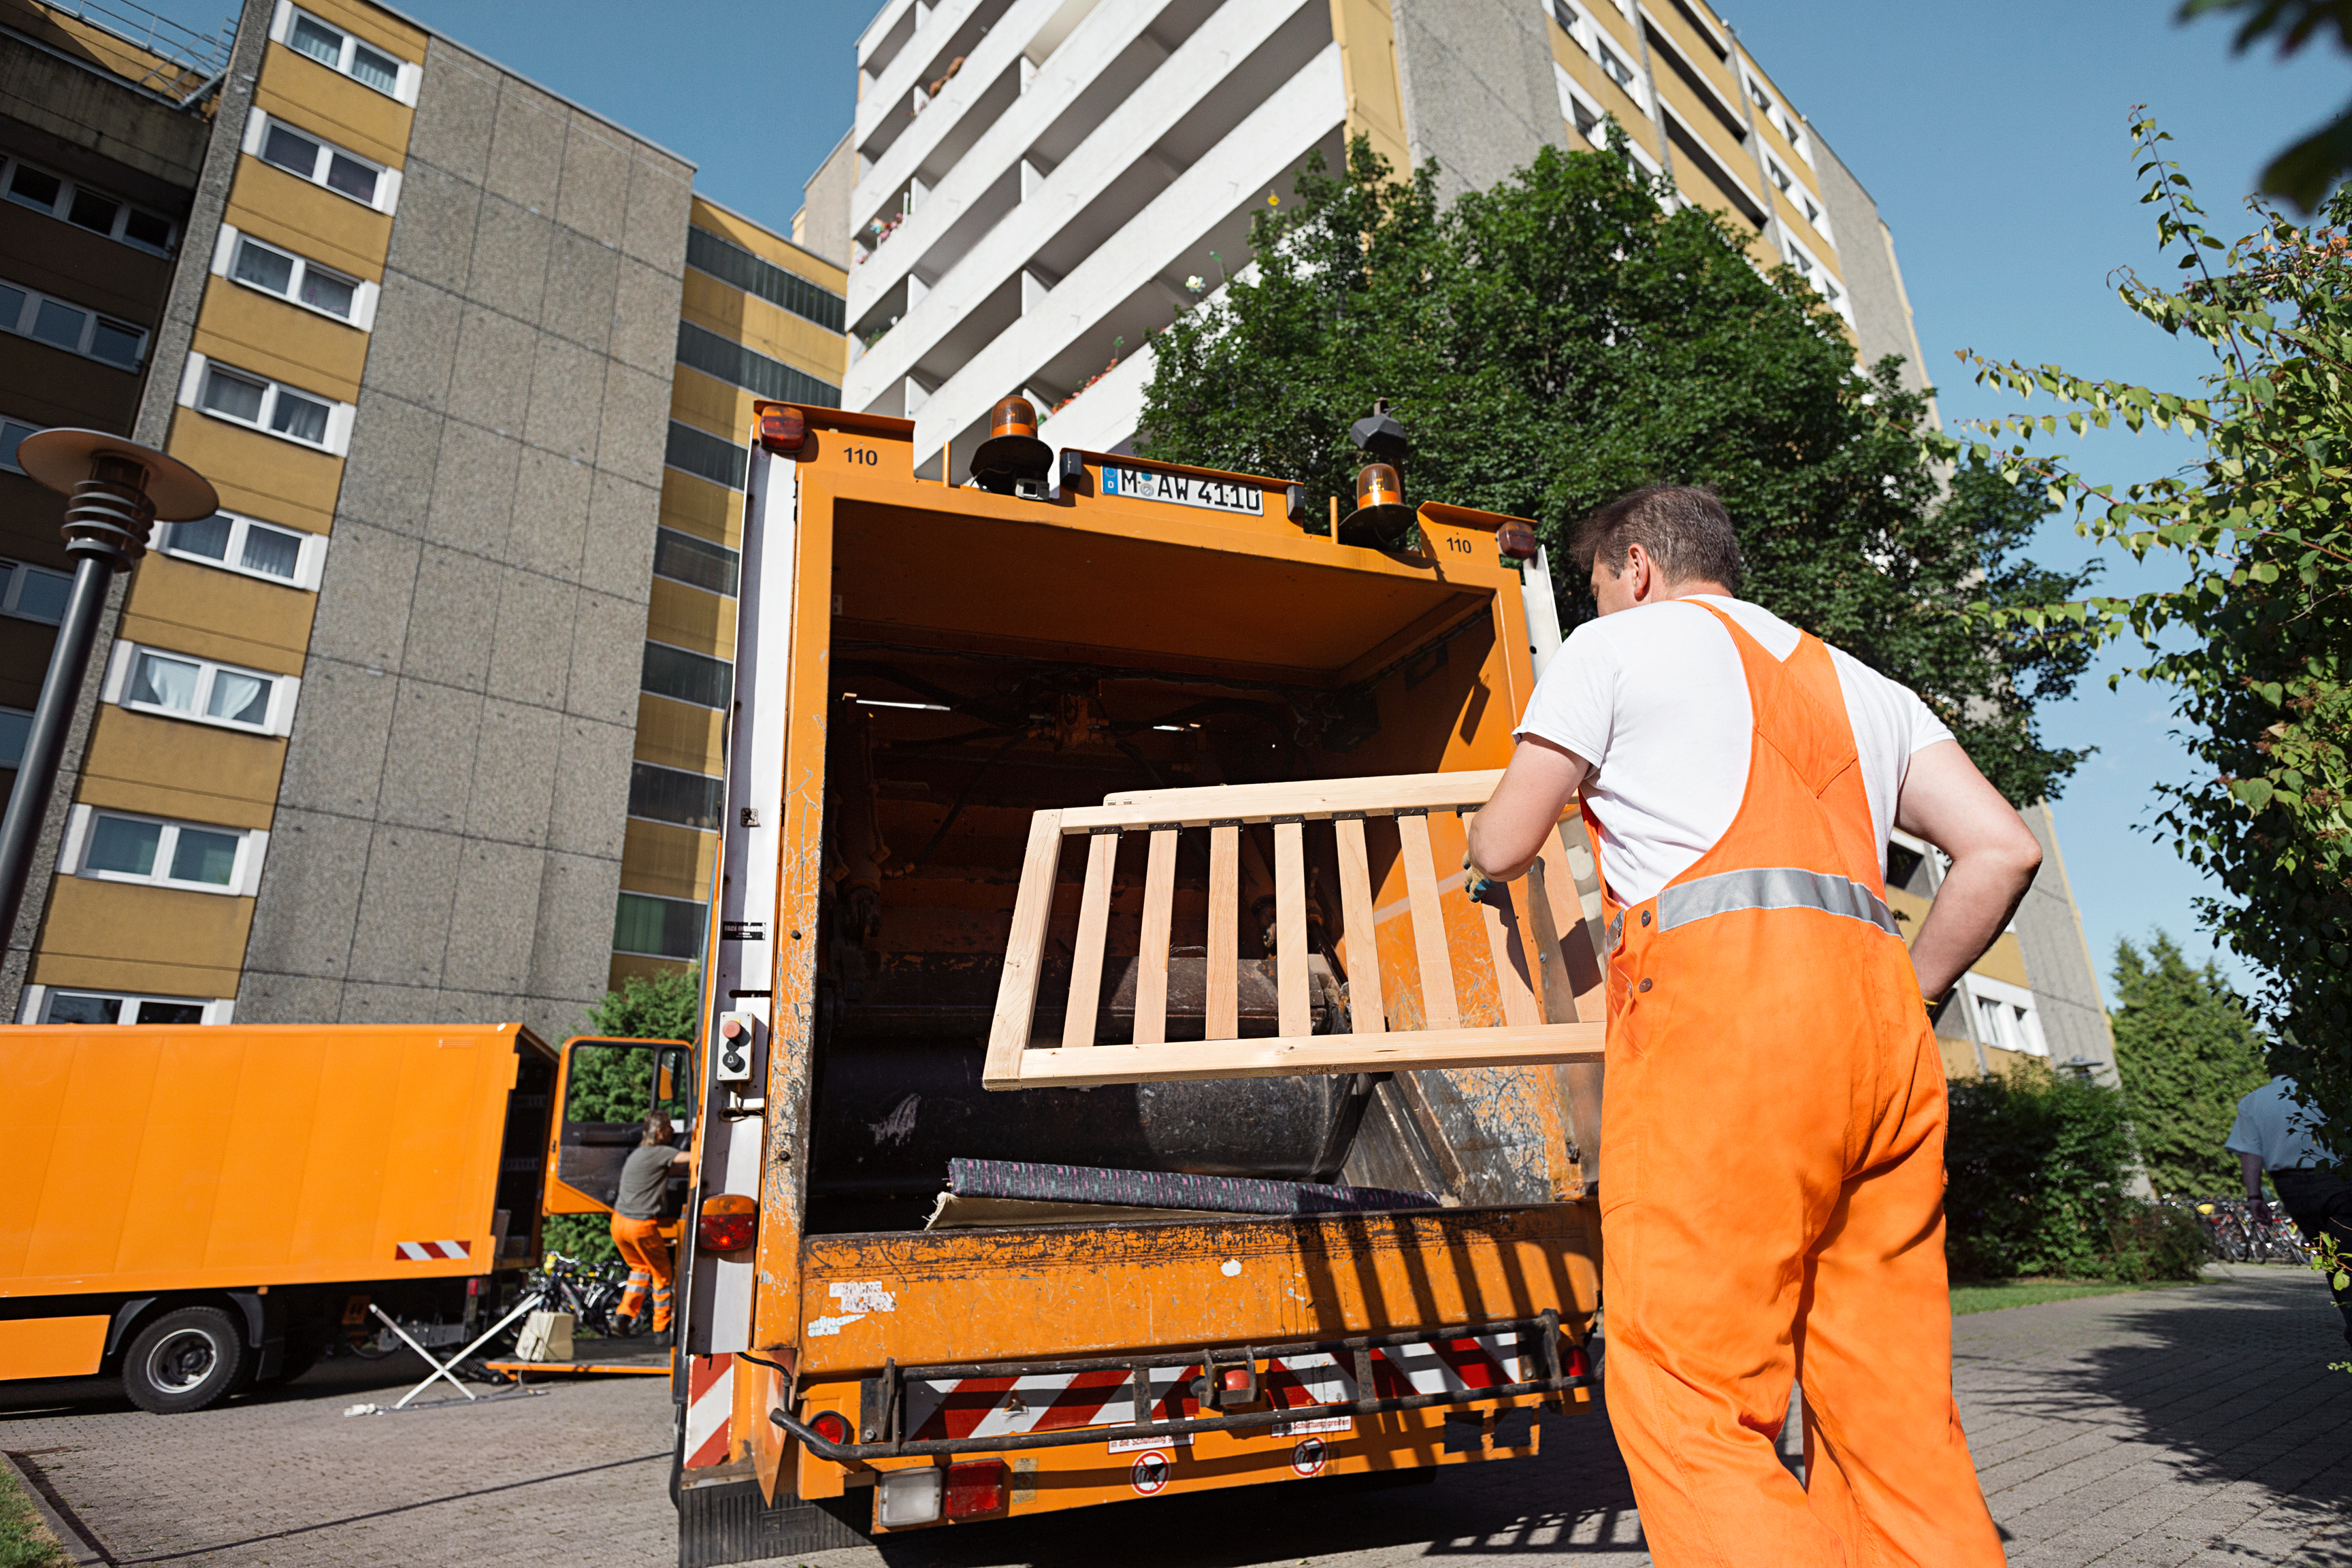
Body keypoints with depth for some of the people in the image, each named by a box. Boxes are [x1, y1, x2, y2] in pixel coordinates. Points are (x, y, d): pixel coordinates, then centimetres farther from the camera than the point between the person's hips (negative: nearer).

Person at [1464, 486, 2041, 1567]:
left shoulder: (1619, 645, 12)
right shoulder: (1860, 685, 29)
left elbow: (1503, 845, 10)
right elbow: (2003, 849, 19)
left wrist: (1481, 860, 34)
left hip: (1723, 995, -7)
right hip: (1878, 1017, 7)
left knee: (1687, 1402, -7)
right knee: (1893, 1413, 10)